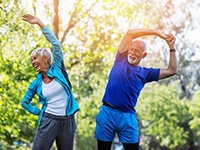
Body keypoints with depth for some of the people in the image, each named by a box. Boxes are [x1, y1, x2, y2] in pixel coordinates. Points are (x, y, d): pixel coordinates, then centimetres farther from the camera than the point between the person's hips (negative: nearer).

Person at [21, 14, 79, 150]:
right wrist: (40, 112, 5)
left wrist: (39, 22, -9)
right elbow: (25, 102, 18)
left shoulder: (58, 69, 0)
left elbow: (56, 44, -9)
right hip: (48, 121, 1)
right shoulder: (36, 83, 5)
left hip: (68, 121, -1)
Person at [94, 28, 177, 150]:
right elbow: (130, 33, 2)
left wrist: (171, 48, 3)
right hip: (107, 113, 0)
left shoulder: (145, 73, 10)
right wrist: (156, 32, 1)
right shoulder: (121, 59, 8)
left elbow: (172, 71, 8)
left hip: (128, 117, 1)